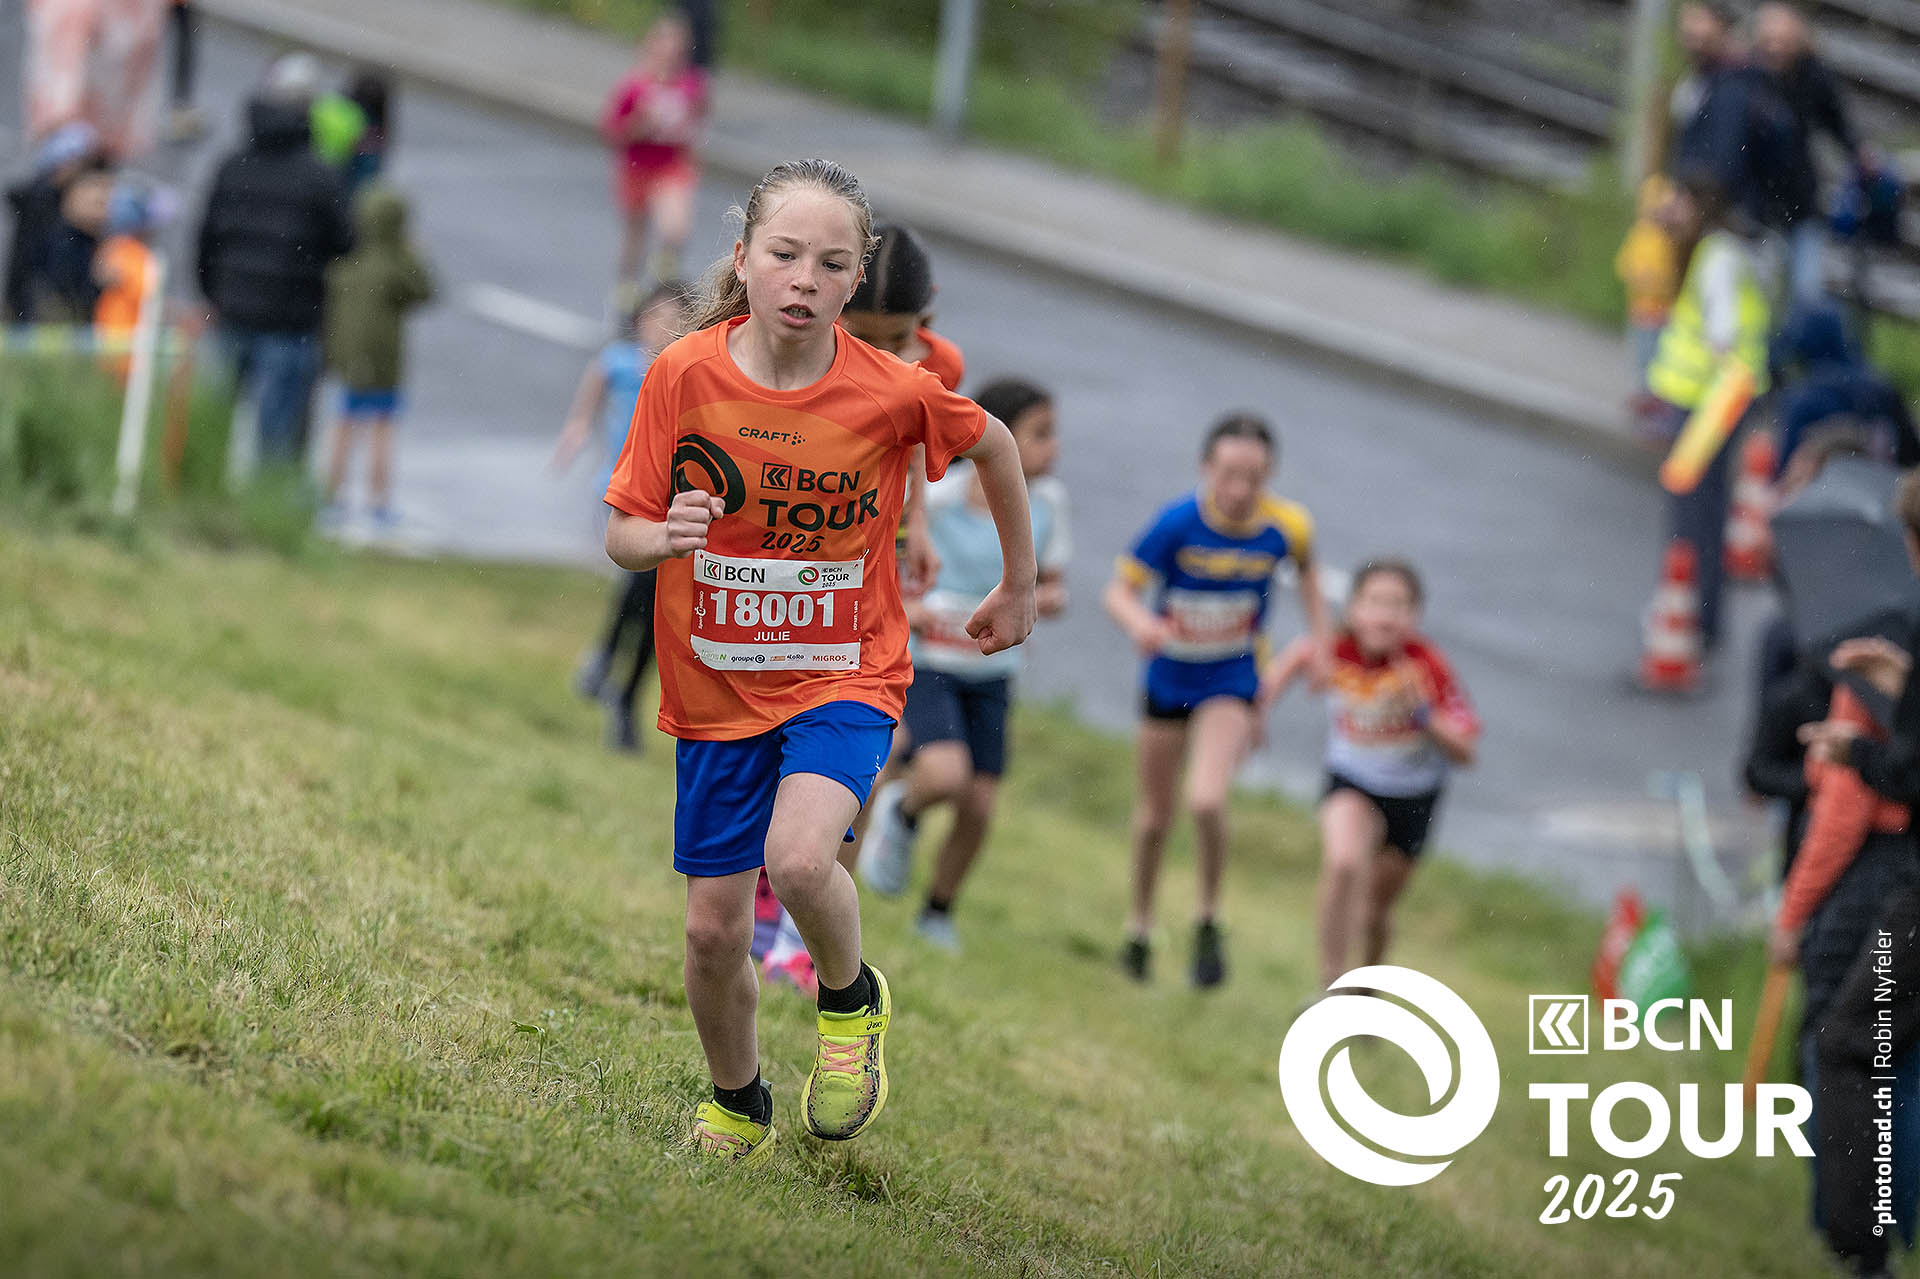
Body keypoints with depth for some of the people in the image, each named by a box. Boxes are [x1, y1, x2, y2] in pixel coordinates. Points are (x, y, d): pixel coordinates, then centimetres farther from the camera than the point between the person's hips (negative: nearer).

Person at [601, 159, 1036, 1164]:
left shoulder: (892, 393, -15)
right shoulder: (684, 375, -13)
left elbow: (994, 445, 6)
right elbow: (619, 537, -6)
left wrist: (1019, 589, 15)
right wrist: (664, 537, -29)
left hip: (844, 675, -2)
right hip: (715, 691, 2)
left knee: (798, 859, -29)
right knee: (714, 930, 6)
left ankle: (851, 1000, 4)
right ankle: (737, 1107, 36)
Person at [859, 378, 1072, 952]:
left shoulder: (1047, 501, -3)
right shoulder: (935, 497, -18)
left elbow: (1054, 589, 9)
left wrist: (1044, 599, -15)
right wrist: (900, 608, -20)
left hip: (991, 674, 4)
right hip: (924, 662, -4)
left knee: (979, 809, 1)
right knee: (945, 775, -27)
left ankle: (938, 914, 25)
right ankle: (902, 813, 8)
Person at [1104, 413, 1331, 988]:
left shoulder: (1286, 526, -16)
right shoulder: (1177, 523, -22)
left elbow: (1306, 571, 8)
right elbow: (1119, 590, -19)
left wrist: (1320, 639, 1)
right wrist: (1139, 621, -41)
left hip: (1231, 682, -1)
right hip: (1169, 676, 1)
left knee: (1206, 801, -23)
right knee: (1155, 815, 14)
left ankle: (1209, 921, 0)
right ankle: (1140, 926, 38)